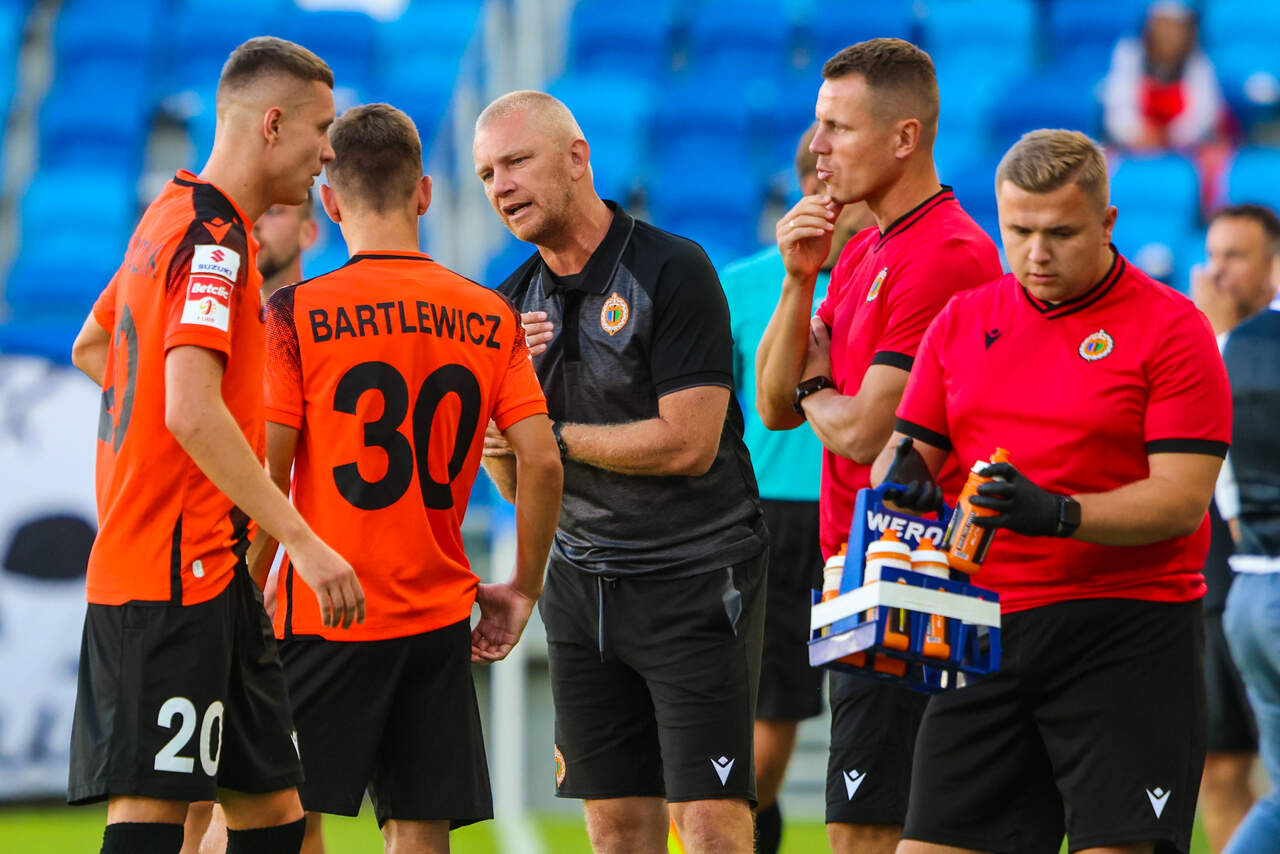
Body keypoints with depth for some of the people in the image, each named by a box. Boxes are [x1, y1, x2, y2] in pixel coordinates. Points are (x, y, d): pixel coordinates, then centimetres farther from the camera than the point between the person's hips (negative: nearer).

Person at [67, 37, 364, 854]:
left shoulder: (174, 217, 16)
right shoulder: (214, 239, -14)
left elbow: (90, 347, 31)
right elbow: (193, 414, -24)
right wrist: (303, 540, -24)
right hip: (176, 575, -10)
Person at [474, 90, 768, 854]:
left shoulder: (673, 270, -11)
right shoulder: (519, 300, 9)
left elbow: (688, 443, -18)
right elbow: (517, 483, 12)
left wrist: (552, 435, -11)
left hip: (696, 575, -6)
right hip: (582, 582, 7)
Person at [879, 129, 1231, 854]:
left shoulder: (1171, 328, -4)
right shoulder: (963, 320, 13)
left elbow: (1182, 496, -11)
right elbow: (909, 443, 17)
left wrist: (1059, 514, -25)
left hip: (1127, 636, -5)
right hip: (984, 626, 5)